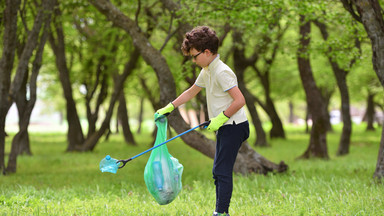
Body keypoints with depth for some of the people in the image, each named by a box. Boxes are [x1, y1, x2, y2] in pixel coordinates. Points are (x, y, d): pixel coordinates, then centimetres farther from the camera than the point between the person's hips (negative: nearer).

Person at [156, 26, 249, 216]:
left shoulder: (222, 72, -18)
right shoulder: (207, 72, 13)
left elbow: (240, 100, -25)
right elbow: (191, 92, 27)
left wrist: (220, 118, -20)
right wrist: (169, 108, 26)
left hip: (234, 126, -10)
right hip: (225, 128, 10)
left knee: (222, 170, -12)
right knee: (218, 171, 11)